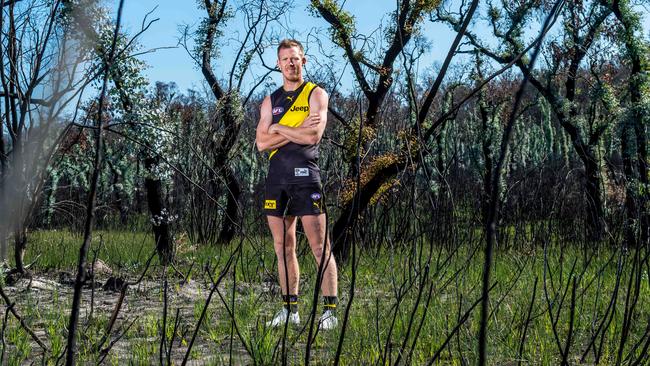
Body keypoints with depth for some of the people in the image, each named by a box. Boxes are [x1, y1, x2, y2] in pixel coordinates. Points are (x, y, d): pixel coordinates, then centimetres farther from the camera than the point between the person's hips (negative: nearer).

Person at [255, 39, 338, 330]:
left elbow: (313, 136, -13)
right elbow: (262, 142, 5)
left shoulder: (316, 94, 3)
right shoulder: (271, 101, 17)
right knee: (283, 248, 8)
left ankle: (330, 311, -3)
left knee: (320, 246, -7)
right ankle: (290, 309, 16)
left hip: (305, 175, -5)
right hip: (276, 177, 5)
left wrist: (279, 128, -2)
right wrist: (297, 131, -5)